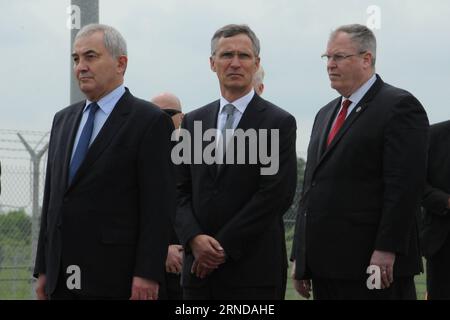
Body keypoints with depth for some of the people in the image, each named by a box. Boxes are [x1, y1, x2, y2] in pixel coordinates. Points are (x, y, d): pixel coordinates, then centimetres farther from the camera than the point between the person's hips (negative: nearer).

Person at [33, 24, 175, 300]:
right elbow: (52, 196, 18)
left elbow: (159, 205, -10)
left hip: (115, 277, -6)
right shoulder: (63, 120, 17)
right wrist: (43, 268, 13)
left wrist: (147, 274, -16)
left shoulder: (150, 121, -4)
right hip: (62, 278, 6)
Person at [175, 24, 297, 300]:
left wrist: (224, 246, -11)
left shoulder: (279, 123, -2)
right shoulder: (193, 122, 13)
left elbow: (277, 194, -10)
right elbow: (181, 191, 10)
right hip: (199, 267, 4)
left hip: (253, 270, -4)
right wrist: (195, 238, -8)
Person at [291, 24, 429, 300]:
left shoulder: (400, 106, -5)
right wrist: (301, 257, 14)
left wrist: (386, 251, -20)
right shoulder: (326, 115, 21)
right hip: (325, 267, 8)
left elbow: (405, 184, -14)